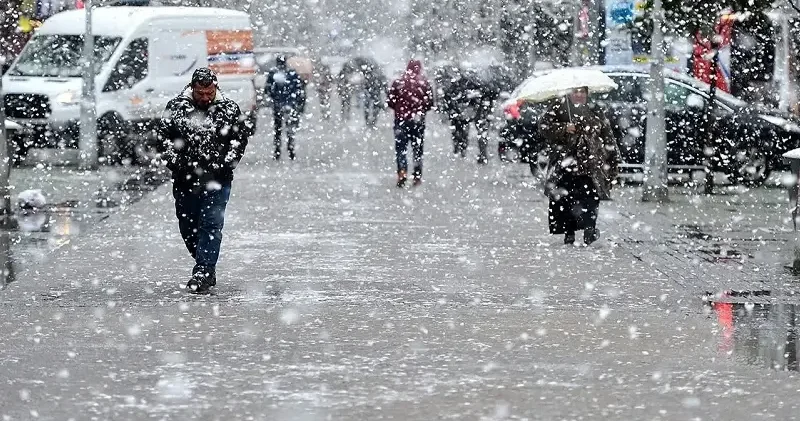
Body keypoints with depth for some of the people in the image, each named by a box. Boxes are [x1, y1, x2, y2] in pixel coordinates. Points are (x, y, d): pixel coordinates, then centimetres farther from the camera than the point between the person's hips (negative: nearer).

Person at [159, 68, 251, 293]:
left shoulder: (229, 109, 0)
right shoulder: (176, 108, 0)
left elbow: (241, 135, 6)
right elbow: (163, 136, 7)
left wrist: (227, 163, -4)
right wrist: (174, 161, -4)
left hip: (217, 180, -2)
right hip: (185, 178, 2)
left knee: (211, 225, -11)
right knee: (187, 226, 9)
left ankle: (203, 272, -11)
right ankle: (207, 268, 25)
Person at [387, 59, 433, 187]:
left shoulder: (398, 82, -5)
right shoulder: (424, 83, -5)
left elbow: (390, 102, -2)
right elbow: (430, 103, -3)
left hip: (401, 120, -1)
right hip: (418, 121, 1)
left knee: (400, 148, 3)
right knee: (418, 149, 12)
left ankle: (402, 173, -15)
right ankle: (417, 176, 13)